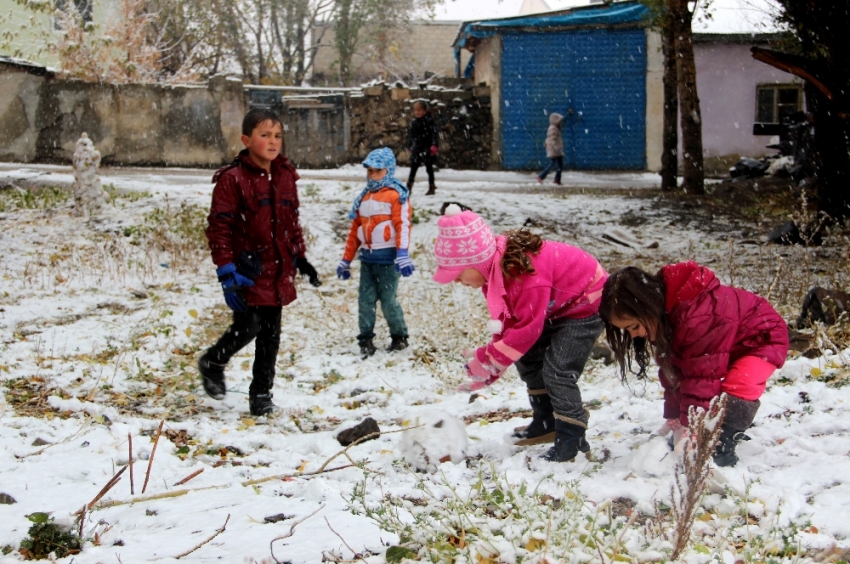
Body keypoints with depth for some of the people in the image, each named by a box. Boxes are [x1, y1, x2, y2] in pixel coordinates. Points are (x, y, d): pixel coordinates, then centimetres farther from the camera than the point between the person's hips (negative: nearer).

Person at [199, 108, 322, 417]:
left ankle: (261, 394, 20)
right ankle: (212, 363, 26)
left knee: (271, 334, 9)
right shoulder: (232, 179, -11)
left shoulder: (285, 175, 9)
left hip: (278, 270, 6)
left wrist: (300, 258, 17)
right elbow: (219, 228, -13)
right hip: (248, 271, -6)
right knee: (247, 327, -4)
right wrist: (226, 271, -18)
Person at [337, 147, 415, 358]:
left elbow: (403, 225, -14)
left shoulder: (396, 196, -4)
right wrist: (346, 260, 19)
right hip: (367, 257, 6)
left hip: (387, 258, -6)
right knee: (365, 300, 4)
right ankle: (366, 340, 12)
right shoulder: (364, 198, 17)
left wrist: (403, 254, -26)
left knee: (388, 300, -1)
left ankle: (399, 337, 16)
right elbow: (355, 230, 20)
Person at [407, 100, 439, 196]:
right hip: (417, 149, 6)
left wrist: (434, 145, -24)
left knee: (429, 168, 3)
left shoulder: (429, 121, -12)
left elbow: (435, 133, -16)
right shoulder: (414, 122, 7)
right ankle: (409, 186, 12)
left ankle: (432, 187, 11)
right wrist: (410, 146, 19)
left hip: (426, 148, -6)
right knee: (413, 167, 7)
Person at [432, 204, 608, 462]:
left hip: (587, 303, -10)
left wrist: (488, 359, -26)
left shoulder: (524, 270, -38)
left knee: (558, 370, -18)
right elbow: (508, 322, 0)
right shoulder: (494, 269, -8)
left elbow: (527, 327, -33)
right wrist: (490, 366, -6)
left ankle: (572, 439, -7)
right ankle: (546, 422, 26)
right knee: (526, 358, 13)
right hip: (556, 307, 10)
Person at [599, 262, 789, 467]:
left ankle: (722, 449, -23)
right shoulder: (662, 317, -13)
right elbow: (674, 372, -3)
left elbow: (703, 376, -36)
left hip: (762, 338, -9)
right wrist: (674, 418, -4)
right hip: (726, 342, 9)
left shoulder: (697, 319, -42)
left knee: (737, 388, -32)